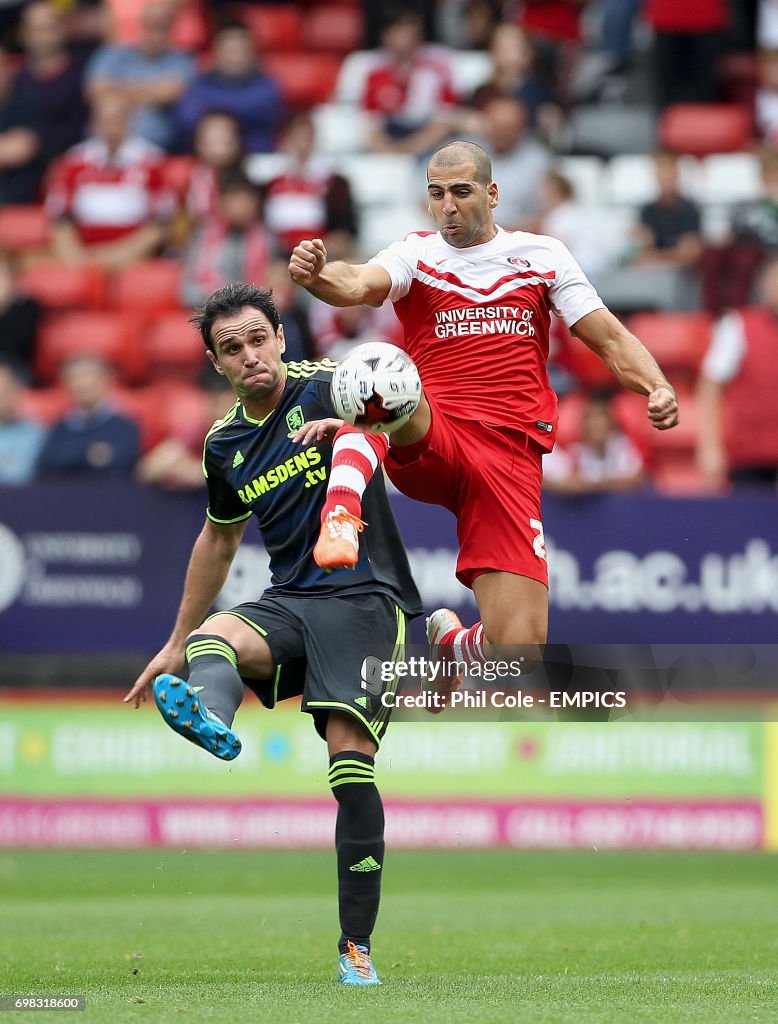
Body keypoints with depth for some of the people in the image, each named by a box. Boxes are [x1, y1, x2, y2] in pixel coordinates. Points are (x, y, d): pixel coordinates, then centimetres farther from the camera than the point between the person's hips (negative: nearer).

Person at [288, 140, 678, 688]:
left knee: (518, 647, -10)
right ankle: (341, 517, -52)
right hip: (428, 440, -1)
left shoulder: (542, 254, 14)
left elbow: (610, 340, 12)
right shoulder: (415, 254, 9)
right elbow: (359, 283, -13)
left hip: (510, 454, 1)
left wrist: (657, 386, -9)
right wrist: (318, 276, -38)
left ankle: (452, 640, 25)